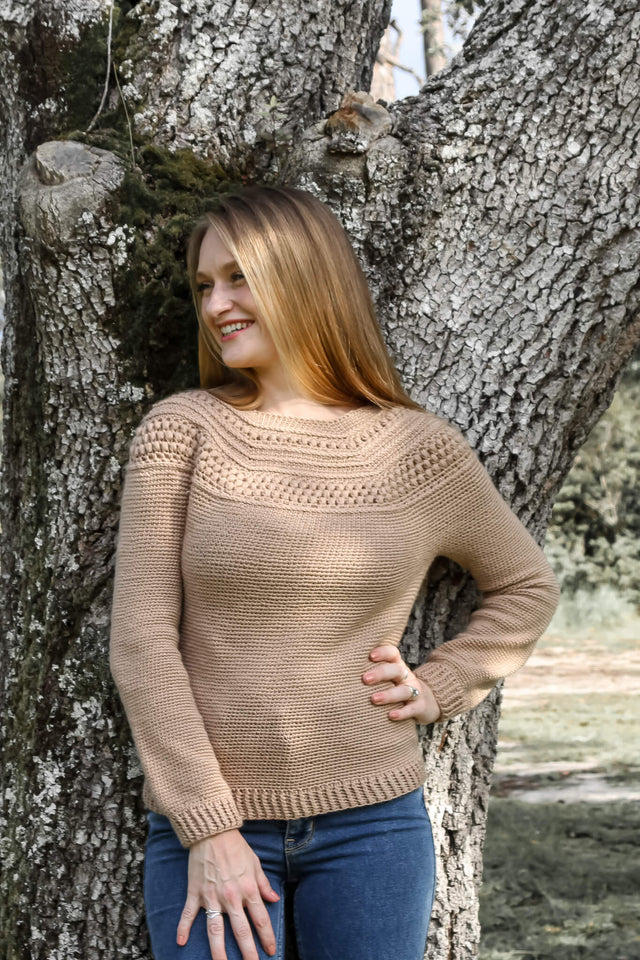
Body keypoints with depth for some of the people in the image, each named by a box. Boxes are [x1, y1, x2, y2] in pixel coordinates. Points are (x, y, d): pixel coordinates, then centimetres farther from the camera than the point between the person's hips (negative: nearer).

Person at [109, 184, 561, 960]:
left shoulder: (421, 449, 1)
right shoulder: (181, 430, -3)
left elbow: (525, 585, 17)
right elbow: (141, 643, -7)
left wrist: (438, 688, 3)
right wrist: (208, 832, -11)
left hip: (371, 818, 1)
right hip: (207, 822, -1)